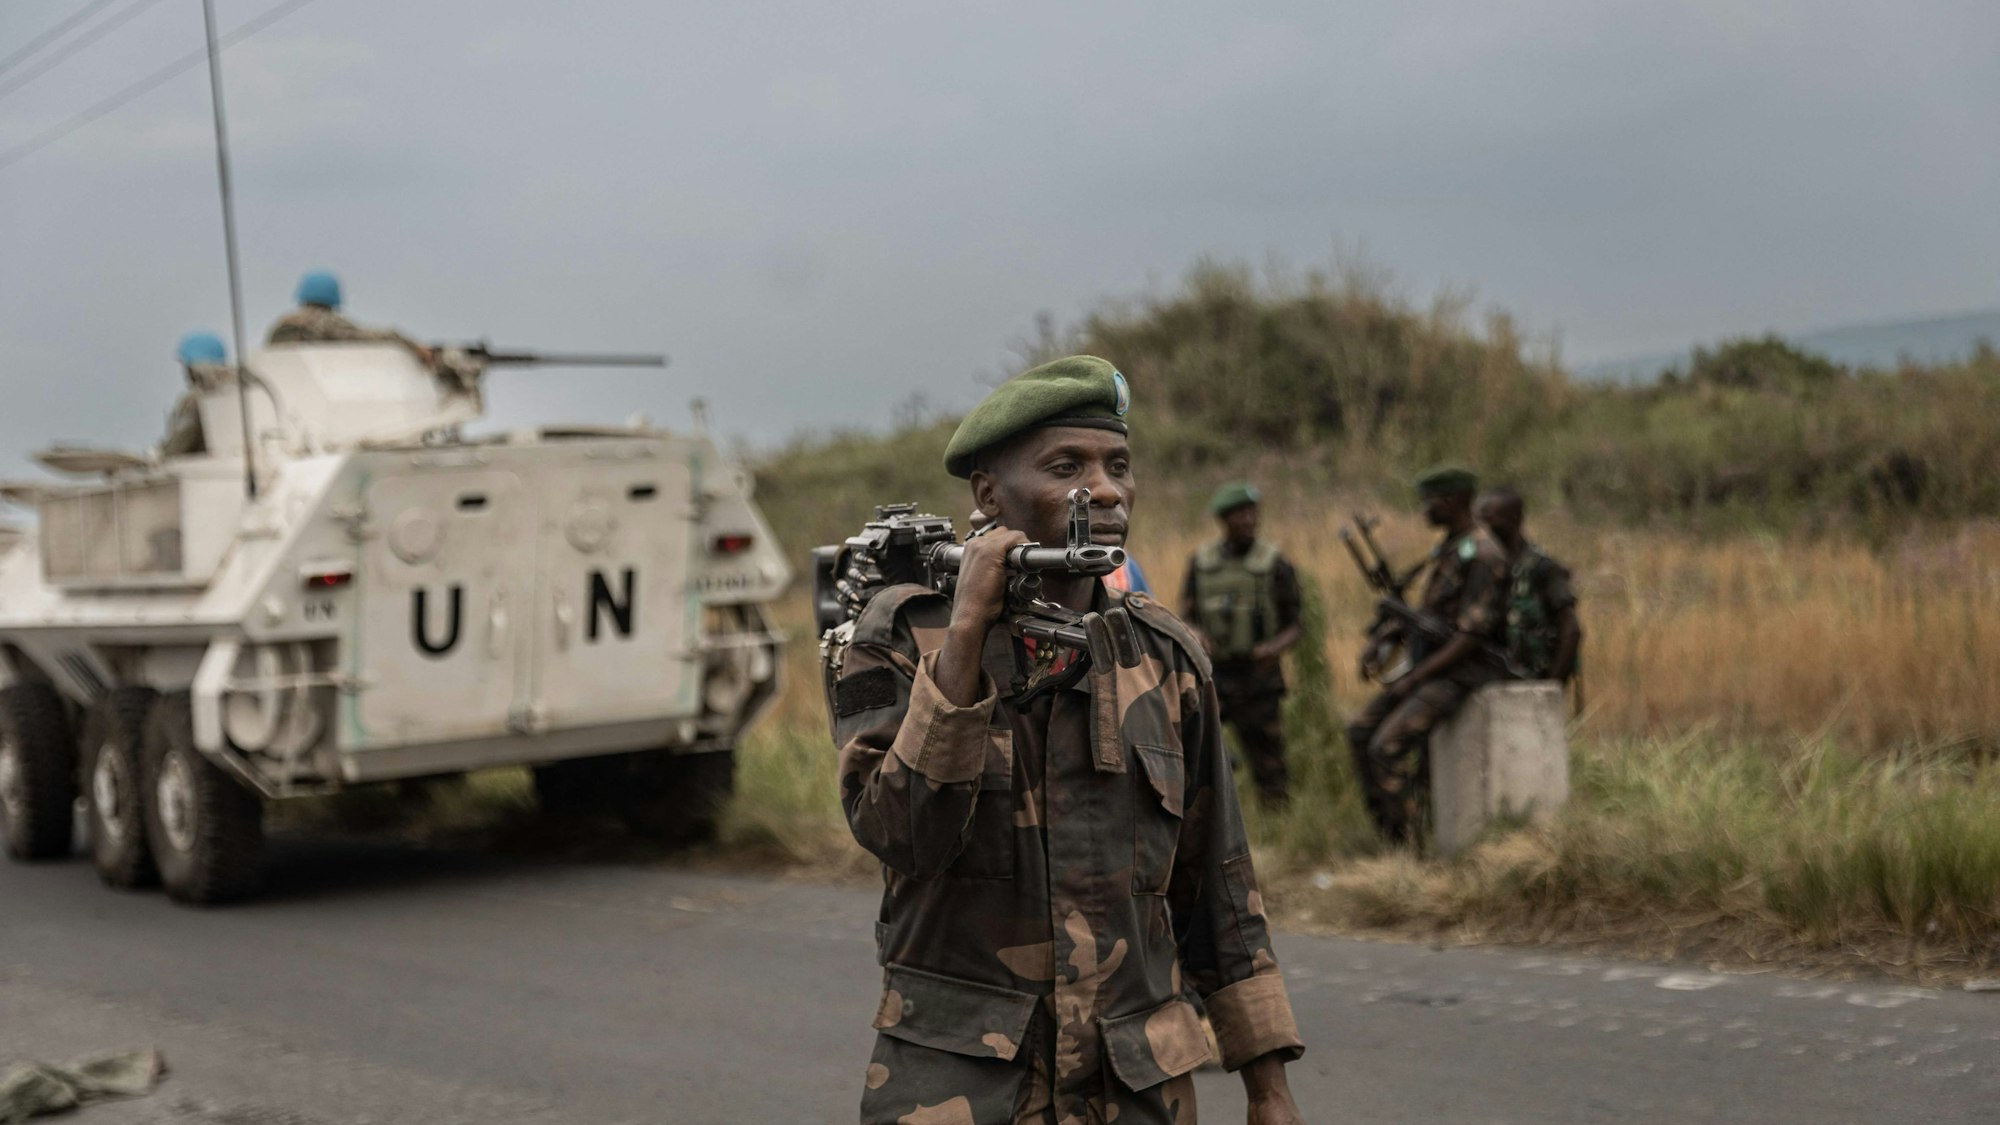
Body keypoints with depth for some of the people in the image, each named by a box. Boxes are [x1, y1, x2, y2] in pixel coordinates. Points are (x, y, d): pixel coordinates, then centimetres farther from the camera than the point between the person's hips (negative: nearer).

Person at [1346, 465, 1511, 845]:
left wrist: (1413, 678, -19)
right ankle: (1387, 836, 4)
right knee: (1360, 732, 2)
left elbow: (1471, 636, -21)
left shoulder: (1482, 556, -17)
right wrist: (1381, 640, 4)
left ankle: (1407, 846, -14)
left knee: (1388, 746, -22)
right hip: (1432, 668, 10)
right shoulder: (1447, 549, 14)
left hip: (1463, 674, -10)